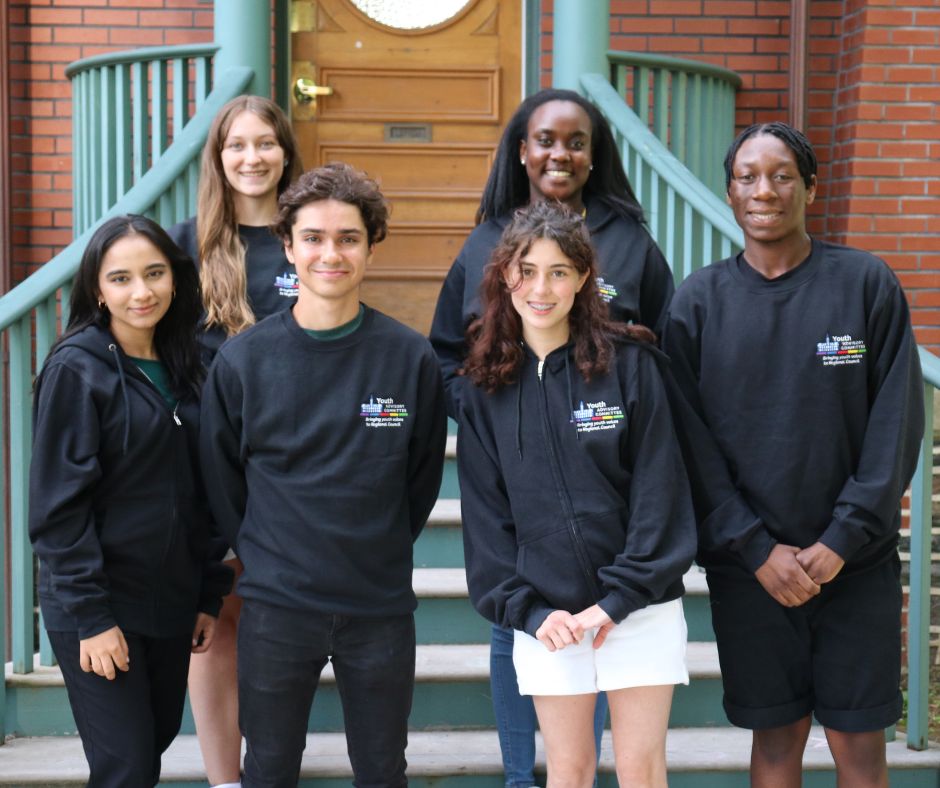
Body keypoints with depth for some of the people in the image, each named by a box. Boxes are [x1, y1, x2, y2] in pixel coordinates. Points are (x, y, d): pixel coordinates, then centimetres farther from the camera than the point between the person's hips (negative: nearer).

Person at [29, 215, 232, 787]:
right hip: (99, 607, -6)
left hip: (171, 601, 6)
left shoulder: (181, 369, 7)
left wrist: (209, 595, 9)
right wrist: (90, 615, -17)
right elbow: (59, 505, -15)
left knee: (159, 739, 13)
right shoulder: (76, 369, -12)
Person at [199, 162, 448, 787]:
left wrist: (380, 555, 6)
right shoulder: (243, 359, -5)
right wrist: (265, 557, 5)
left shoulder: (411, 358, -5)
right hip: (276, 607, 0)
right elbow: (222, 479, 5)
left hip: (382, 607, 0)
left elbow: (423, 478, 5)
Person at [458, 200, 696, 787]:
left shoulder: (630, 363, -5)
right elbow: (485, 512, 3)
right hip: (545, 615, 2)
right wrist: (527, 609, -7)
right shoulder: (486, 384, 3)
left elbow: (659, 491, -7)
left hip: (639, 607, -2)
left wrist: (619, 599, -13)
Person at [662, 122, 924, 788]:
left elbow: (897, 424, -4)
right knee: (778, 734, 9)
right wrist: (757, 549, -10)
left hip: (858, 563, 0)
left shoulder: (868, 284, -2)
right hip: (748, 567, 1)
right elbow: (690, 439, -2)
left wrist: (842, 541, -11)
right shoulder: (699, 301, 1)